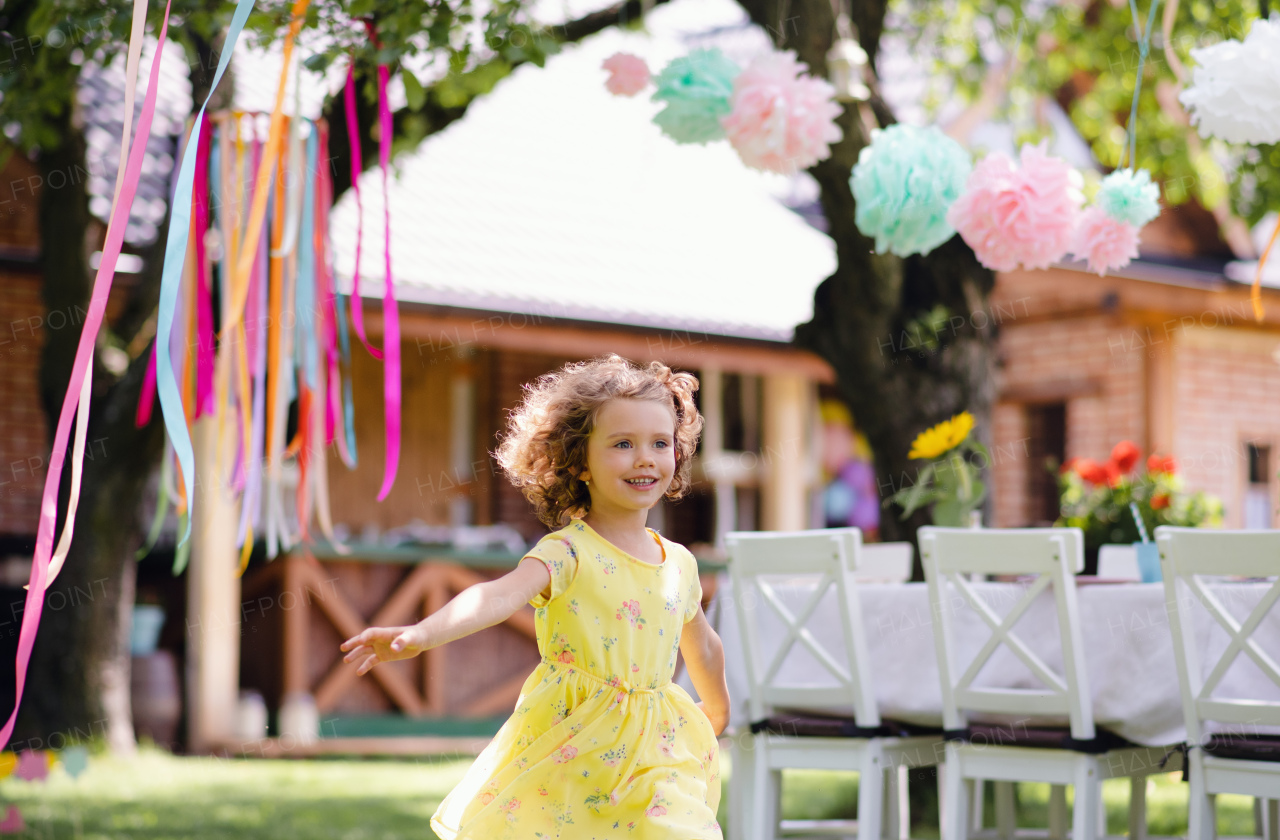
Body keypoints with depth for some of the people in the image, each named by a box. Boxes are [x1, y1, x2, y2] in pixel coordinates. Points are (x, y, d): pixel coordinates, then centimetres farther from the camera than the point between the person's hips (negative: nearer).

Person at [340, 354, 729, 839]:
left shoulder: (679, 564, 6)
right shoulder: (568, 553, -11)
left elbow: (703, 647, 25)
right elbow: (502, 595, -30)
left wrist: (717, 713, 41)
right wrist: (422, 633, -48)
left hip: (655, 758, 4)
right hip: (569, 757, -4)